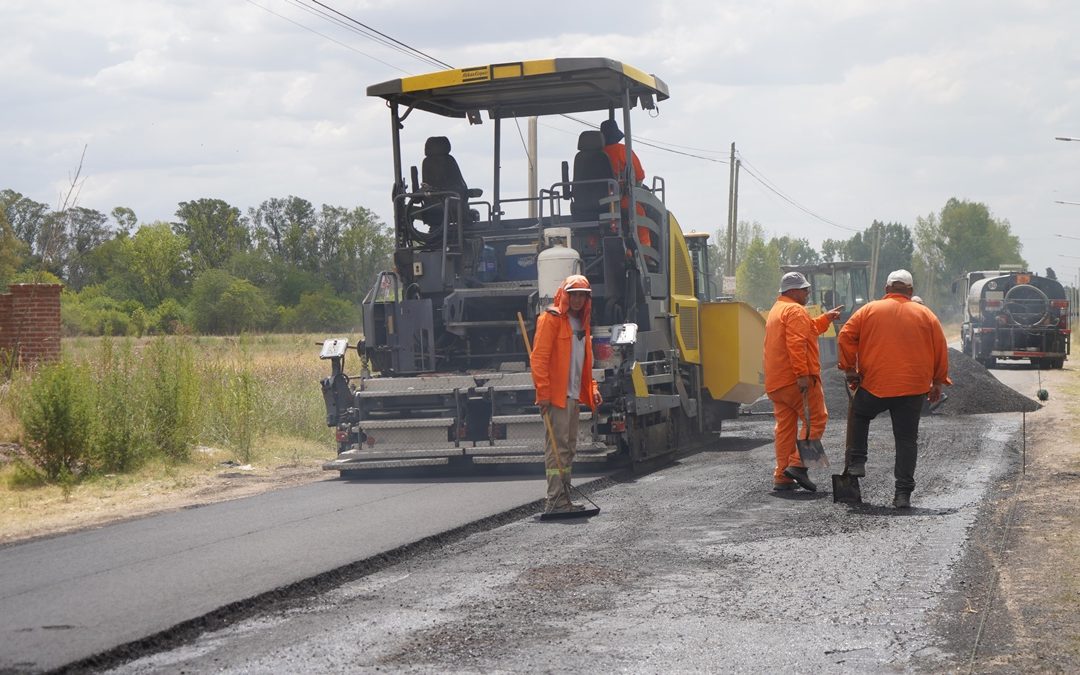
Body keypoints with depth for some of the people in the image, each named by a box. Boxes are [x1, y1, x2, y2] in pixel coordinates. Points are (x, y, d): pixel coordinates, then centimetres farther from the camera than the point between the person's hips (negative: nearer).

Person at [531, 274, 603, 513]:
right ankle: (556, 500, -13)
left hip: (573, 395, 9)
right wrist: (543, 393, -20)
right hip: (556, 395, -9)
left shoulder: (581, 324, 20)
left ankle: (564, 498, 18)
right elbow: (539, 357, -14)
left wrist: (591, 389, 18)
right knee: (557, 447, -11)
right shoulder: (551, 319, -7)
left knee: (569, 448, 12)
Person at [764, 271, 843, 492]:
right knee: (816, 419, -2)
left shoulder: (776, 310, 24)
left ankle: (782, 477, 8)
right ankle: (798, 465, -11)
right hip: (795, 380, -10)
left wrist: (826, 319, 29)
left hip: (776, 382, 10)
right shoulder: (795, 310, -9)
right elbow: (796, 344, -21)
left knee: (784, 427, 9)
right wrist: (803, 374, -25)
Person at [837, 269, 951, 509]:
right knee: (907, 439, 5)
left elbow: (845, 337, -1)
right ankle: (903, 493, 3)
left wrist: (849, 368, 6)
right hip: (914, 388, 1)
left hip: (874, 384, 0)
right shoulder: (925, 314, 6)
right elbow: (941, 350, 8)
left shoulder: (869, 310, 4)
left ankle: (856, 462, 16)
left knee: (859, 416, 27)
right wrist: (938, 382, 16)